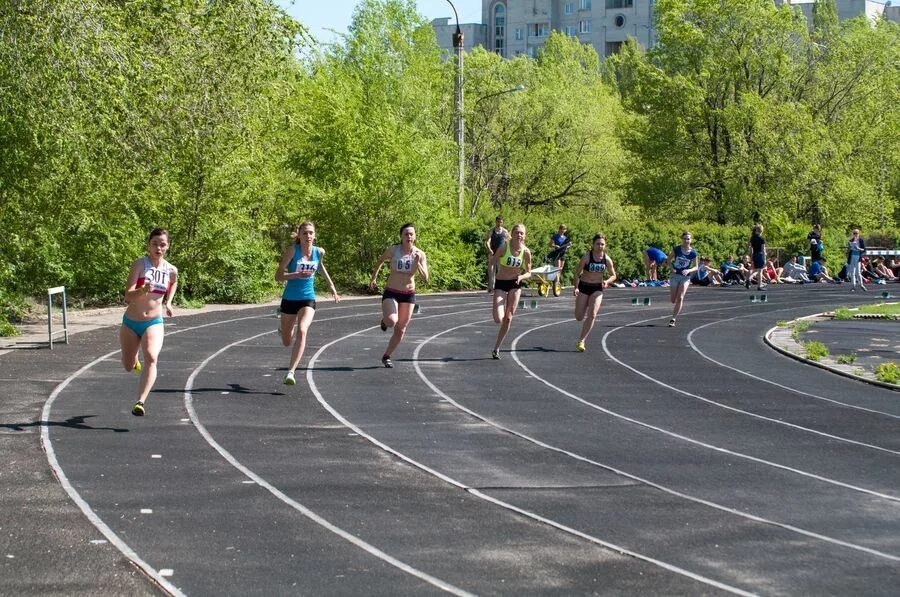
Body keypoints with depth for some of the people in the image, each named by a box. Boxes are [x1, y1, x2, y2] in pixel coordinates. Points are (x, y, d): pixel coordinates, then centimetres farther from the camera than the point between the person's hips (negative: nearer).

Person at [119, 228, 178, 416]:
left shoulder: (171, 270, -1)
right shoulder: (139, 264, -12)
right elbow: (128, 296, -21)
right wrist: (143, 290, -39)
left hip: (154, 323, 0)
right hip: (130, 322, 0)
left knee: (151, 358, -27)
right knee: (128, 366, 16)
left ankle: (140, 403, -33)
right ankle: (135, 358, 55)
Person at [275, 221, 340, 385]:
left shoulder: (319, 252, -1)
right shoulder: (293, 250, -12)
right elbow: (278, 276, -15)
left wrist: (332, 286, 26)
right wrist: (297, 274, -30)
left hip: (308, 299, 1)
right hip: (289, 299, -1)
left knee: (302, 331, -27)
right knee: (287, 342, 12)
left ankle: (290, 372, -28)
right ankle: (286, 332, 53)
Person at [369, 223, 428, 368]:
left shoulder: (419, 254, -6)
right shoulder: (393, 250, -9)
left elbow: (425, 278, -12)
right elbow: (380, 261, 11)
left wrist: (417, 263, -25)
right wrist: (374, 277, 11)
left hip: (409, 294, 2)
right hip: (391, 293, -2)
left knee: (400, 330, 6)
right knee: (392, 321, -27)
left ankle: (387, 356, 26)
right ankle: (385, 320, 11)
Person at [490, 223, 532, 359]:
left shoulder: (526, 252, -8)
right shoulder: (504, 247, -15)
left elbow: (528, 273, 1)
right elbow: (492, 262, -5)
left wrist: (521, 277, -19)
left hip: (515, 284, 2)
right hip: (501, 283, -2)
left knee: (508, 319, 3)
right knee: (498, 319, -17)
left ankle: (496, 348, 17)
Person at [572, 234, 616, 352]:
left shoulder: (607, 259, -7)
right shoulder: (587, 257, -14)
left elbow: (613, 276, 4)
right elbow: (577, 273, -8)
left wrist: (607, 281, -17)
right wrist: (576, 287, -19)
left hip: (597, 288, 1)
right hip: (584, 287, -1)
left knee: (592, 315, -15)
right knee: (579, 317, 2)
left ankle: (581, 341, -8)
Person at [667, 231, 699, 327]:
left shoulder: (693, 253, -5)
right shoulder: (676, 249, -5)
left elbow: (696, 267, 2)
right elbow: (669, 260, 5)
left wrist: (689, 271, -17)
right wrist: (672, 268, -13)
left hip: (685, 277, -1)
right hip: (675, 275, 1)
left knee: (680, 298, -13)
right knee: (673, 300, -1)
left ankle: (673, 319, -6)